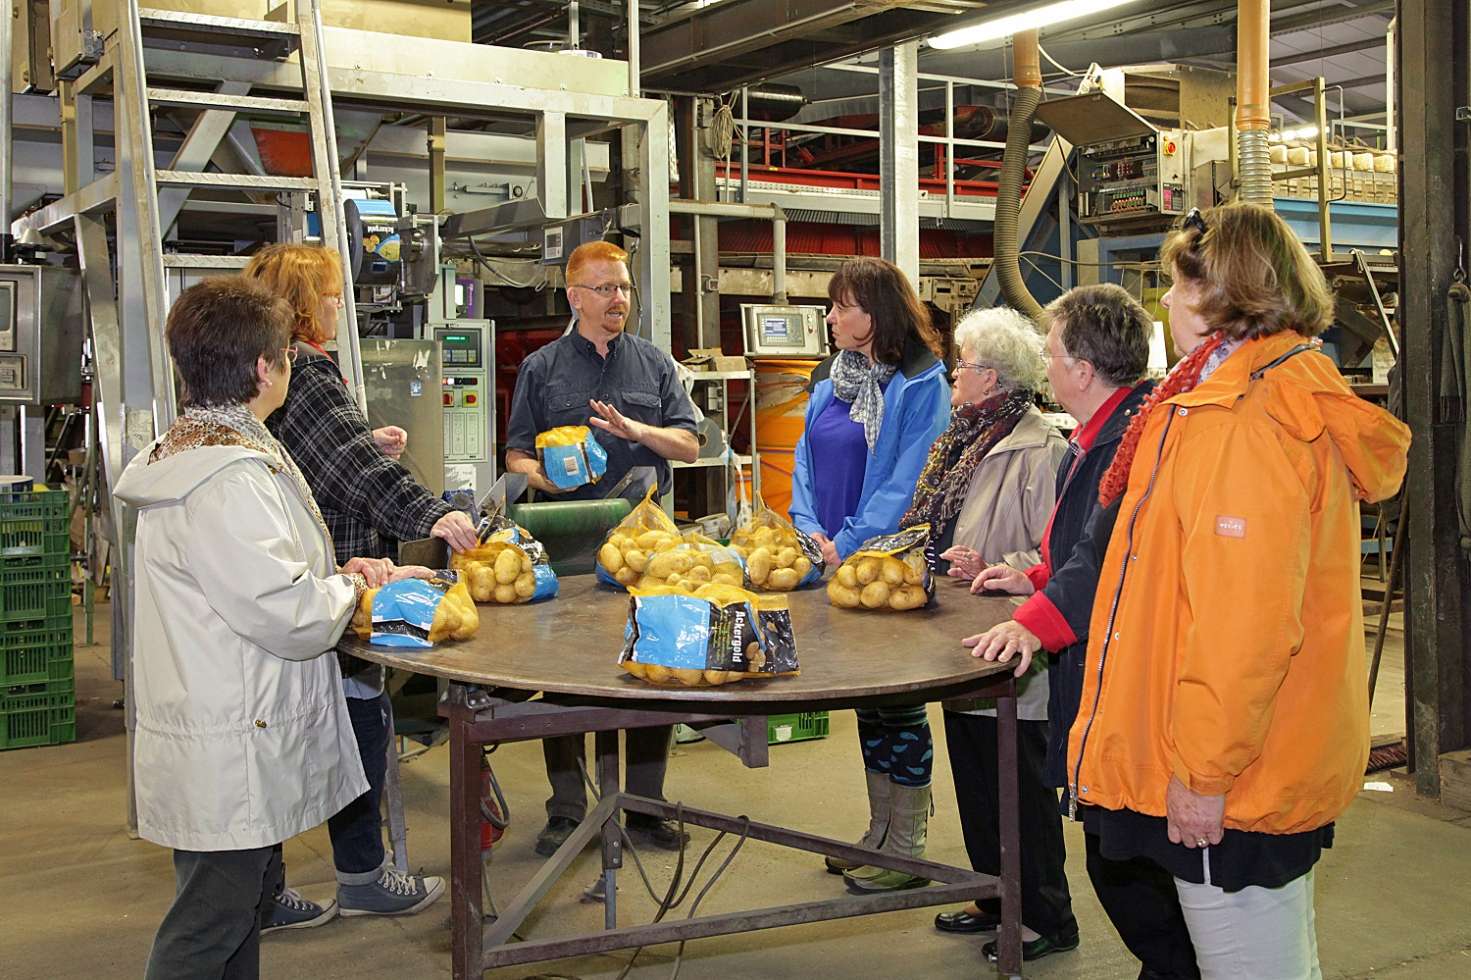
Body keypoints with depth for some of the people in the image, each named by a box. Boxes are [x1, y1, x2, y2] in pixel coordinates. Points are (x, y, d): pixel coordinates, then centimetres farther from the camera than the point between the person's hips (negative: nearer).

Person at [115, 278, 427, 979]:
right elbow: (291, 617, -24)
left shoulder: (190, 452, 11)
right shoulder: (227, 480, -24)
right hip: (229, 757, -11)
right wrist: (350, 588, -4)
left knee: (242, 907, 21)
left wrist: (332, 574, 7)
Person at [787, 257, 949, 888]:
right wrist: (810, 529, -3)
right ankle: (879, 832, 28)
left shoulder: (920, 383, -11)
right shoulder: (831, 378, 12)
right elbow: (806, 461, 13)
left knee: (896, 700, 1)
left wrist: (851, 545, -19)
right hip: (834, 562, 7)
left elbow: (908, 479, -17)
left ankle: (905, 849, 13)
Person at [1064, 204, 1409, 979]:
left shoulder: (1243, 421, -21)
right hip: (1282, 768, 11)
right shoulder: (1294, 389, 12)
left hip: (1229, 790, -11)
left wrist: (1203, 770, -19)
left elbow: (1242, 618, -26)